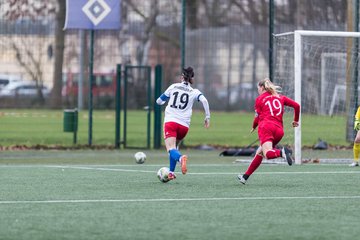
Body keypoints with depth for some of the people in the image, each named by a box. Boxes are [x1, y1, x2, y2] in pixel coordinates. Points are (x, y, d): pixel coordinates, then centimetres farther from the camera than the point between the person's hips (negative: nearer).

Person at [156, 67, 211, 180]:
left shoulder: (173, 87, 11)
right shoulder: (194, 92, 8)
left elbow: (159, 101, 19)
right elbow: (204, 100, -13)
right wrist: (207, 117, -7)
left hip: (170, 121, -2)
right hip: (184, 125, 2)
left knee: (171, 149, -18)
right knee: (174, 147, 26)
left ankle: (181, 158, -50)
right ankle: (171, 172, 23)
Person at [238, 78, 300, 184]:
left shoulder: (259, 99, 12)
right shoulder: (280, 97, 23)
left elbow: (257, 117, 12)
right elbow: (296, 105, 19)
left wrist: (254, 127, 32)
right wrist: (296, 120, 32)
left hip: (266, 126, -6)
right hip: (279, 130, 6)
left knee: (267, 153, -24)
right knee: (259, 153, 19)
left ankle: (282, 152, -54)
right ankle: (245, 176, 22)